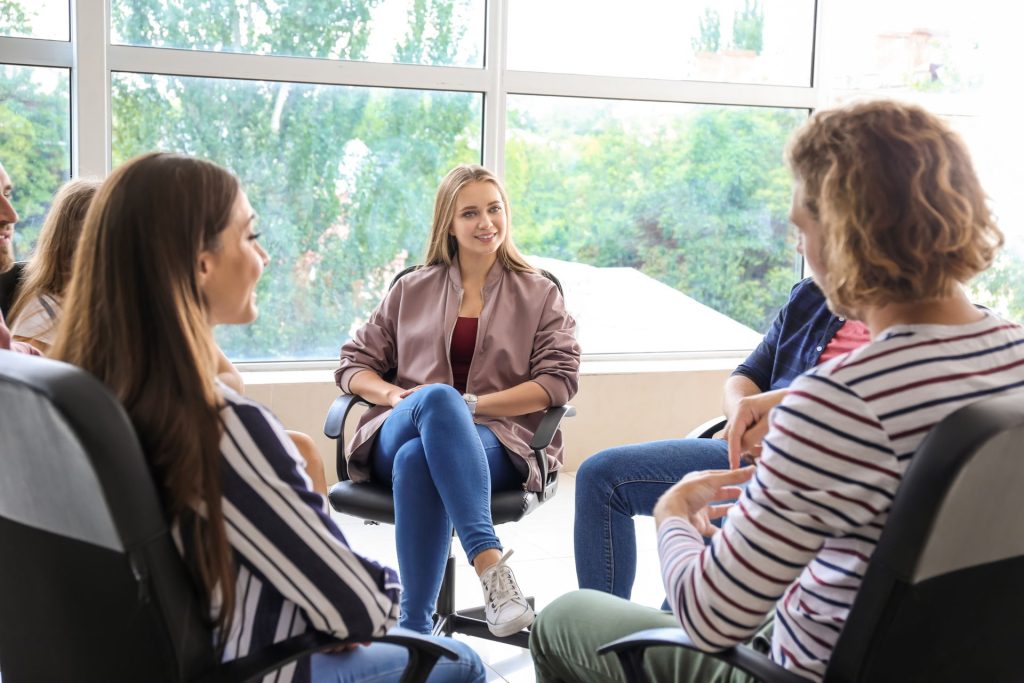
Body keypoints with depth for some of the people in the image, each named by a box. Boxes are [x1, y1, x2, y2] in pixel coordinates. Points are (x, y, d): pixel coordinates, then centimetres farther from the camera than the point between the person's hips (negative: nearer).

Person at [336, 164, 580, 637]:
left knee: (418, 461, -38)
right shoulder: (412, 290, 21)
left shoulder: (538, 294, 17)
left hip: (493, 441, -1)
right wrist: (395, 395, -6)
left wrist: (470, 405, -9)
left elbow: (559, 380, 3)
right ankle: (490, 564, -48)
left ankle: (414, 629, -40)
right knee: (438, 397, -38)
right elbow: (353, 363, 18)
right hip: (398, 436, 1)